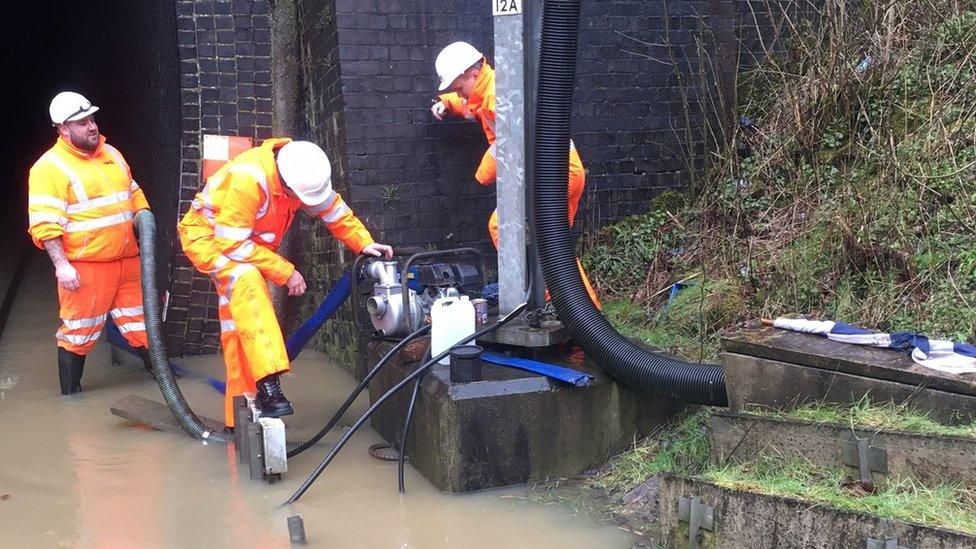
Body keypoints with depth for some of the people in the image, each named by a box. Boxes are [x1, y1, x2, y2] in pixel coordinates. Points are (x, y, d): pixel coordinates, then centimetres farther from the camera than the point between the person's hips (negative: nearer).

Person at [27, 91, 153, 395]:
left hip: (127, 260, 6)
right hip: (85, 267, -6)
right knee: (78, 332, 4)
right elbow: (45, 224, -16)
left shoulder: (111, 153, 12)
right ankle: (71, 394, 17)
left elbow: (133, 193, 23)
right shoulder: (49, 167, -11)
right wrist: (61, 264, -21)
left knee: (141, 321, 14)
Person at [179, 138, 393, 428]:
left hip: (247, 239, 8)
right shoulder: (247, 179, -37)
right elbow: (232, 244, -33)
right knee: (247, 283, -35)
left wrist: (364, 243, -12)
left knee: (239, 320, 8)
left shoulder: (302, 170, -15)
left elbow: (333, 209, -1)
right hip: (207, 234, -8)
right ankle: (268, 385, -43)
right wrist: (285, 272, -28)